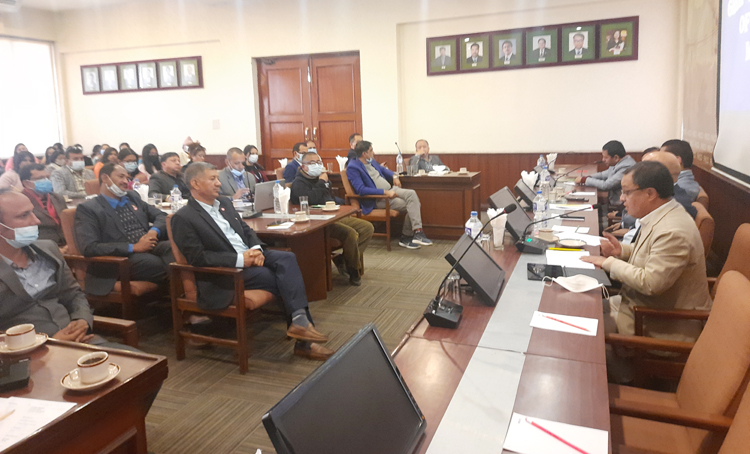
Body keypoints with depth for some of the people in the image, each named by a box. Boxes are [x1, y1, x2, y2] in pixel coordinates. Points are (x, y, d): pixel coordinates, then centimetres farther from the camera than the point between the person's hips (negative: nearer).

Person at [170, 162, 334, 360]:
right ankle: (302, 337, -11)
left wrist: (257, 249, -5)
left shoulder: (224, 202, 15)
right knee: (284, 278, -21)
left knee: (287, 258, -21)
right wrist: (239, 259, -22)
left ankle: (300, 321, -27)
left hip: (250, 255, 7)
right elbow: (198, 257, -16)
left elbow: (246, 230, 18)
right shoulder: (183, 218, -8)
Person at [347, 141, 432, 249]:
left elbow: (383, 170, 33)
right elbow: (361, 190, -23)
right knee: (411, 206, -20)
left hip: (390, 190, 8)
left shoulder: (371, 161, 13)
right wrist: (385, 192, -26)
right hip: (376, 199, -8)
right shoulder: (353, 168, -12)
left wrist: (394, 176, 9)